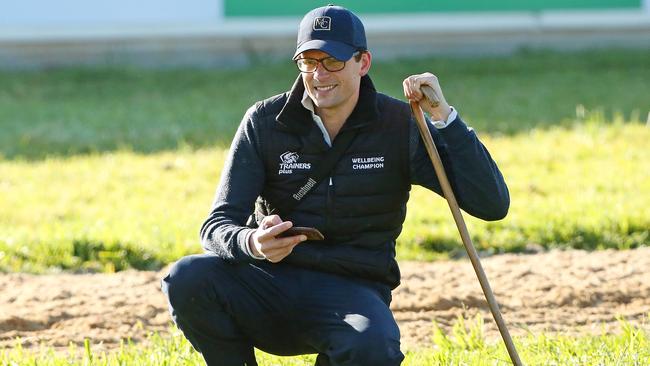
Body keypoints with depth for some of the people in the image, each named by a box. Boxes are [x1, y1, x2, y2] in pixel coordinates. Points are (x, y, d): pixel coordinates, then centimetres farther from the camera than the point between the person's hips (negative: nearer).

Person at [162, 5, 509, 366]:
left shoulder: (401, 126, -2)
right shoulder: (266, 121, 0)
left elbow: (493, 204, -9)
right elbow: (217, 225, -5)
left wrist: (444, 117, -20)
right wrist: (253, 244, -31)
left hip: (351, 291, -1)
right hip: (271, 280, 1)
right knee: (188, 279, -29)